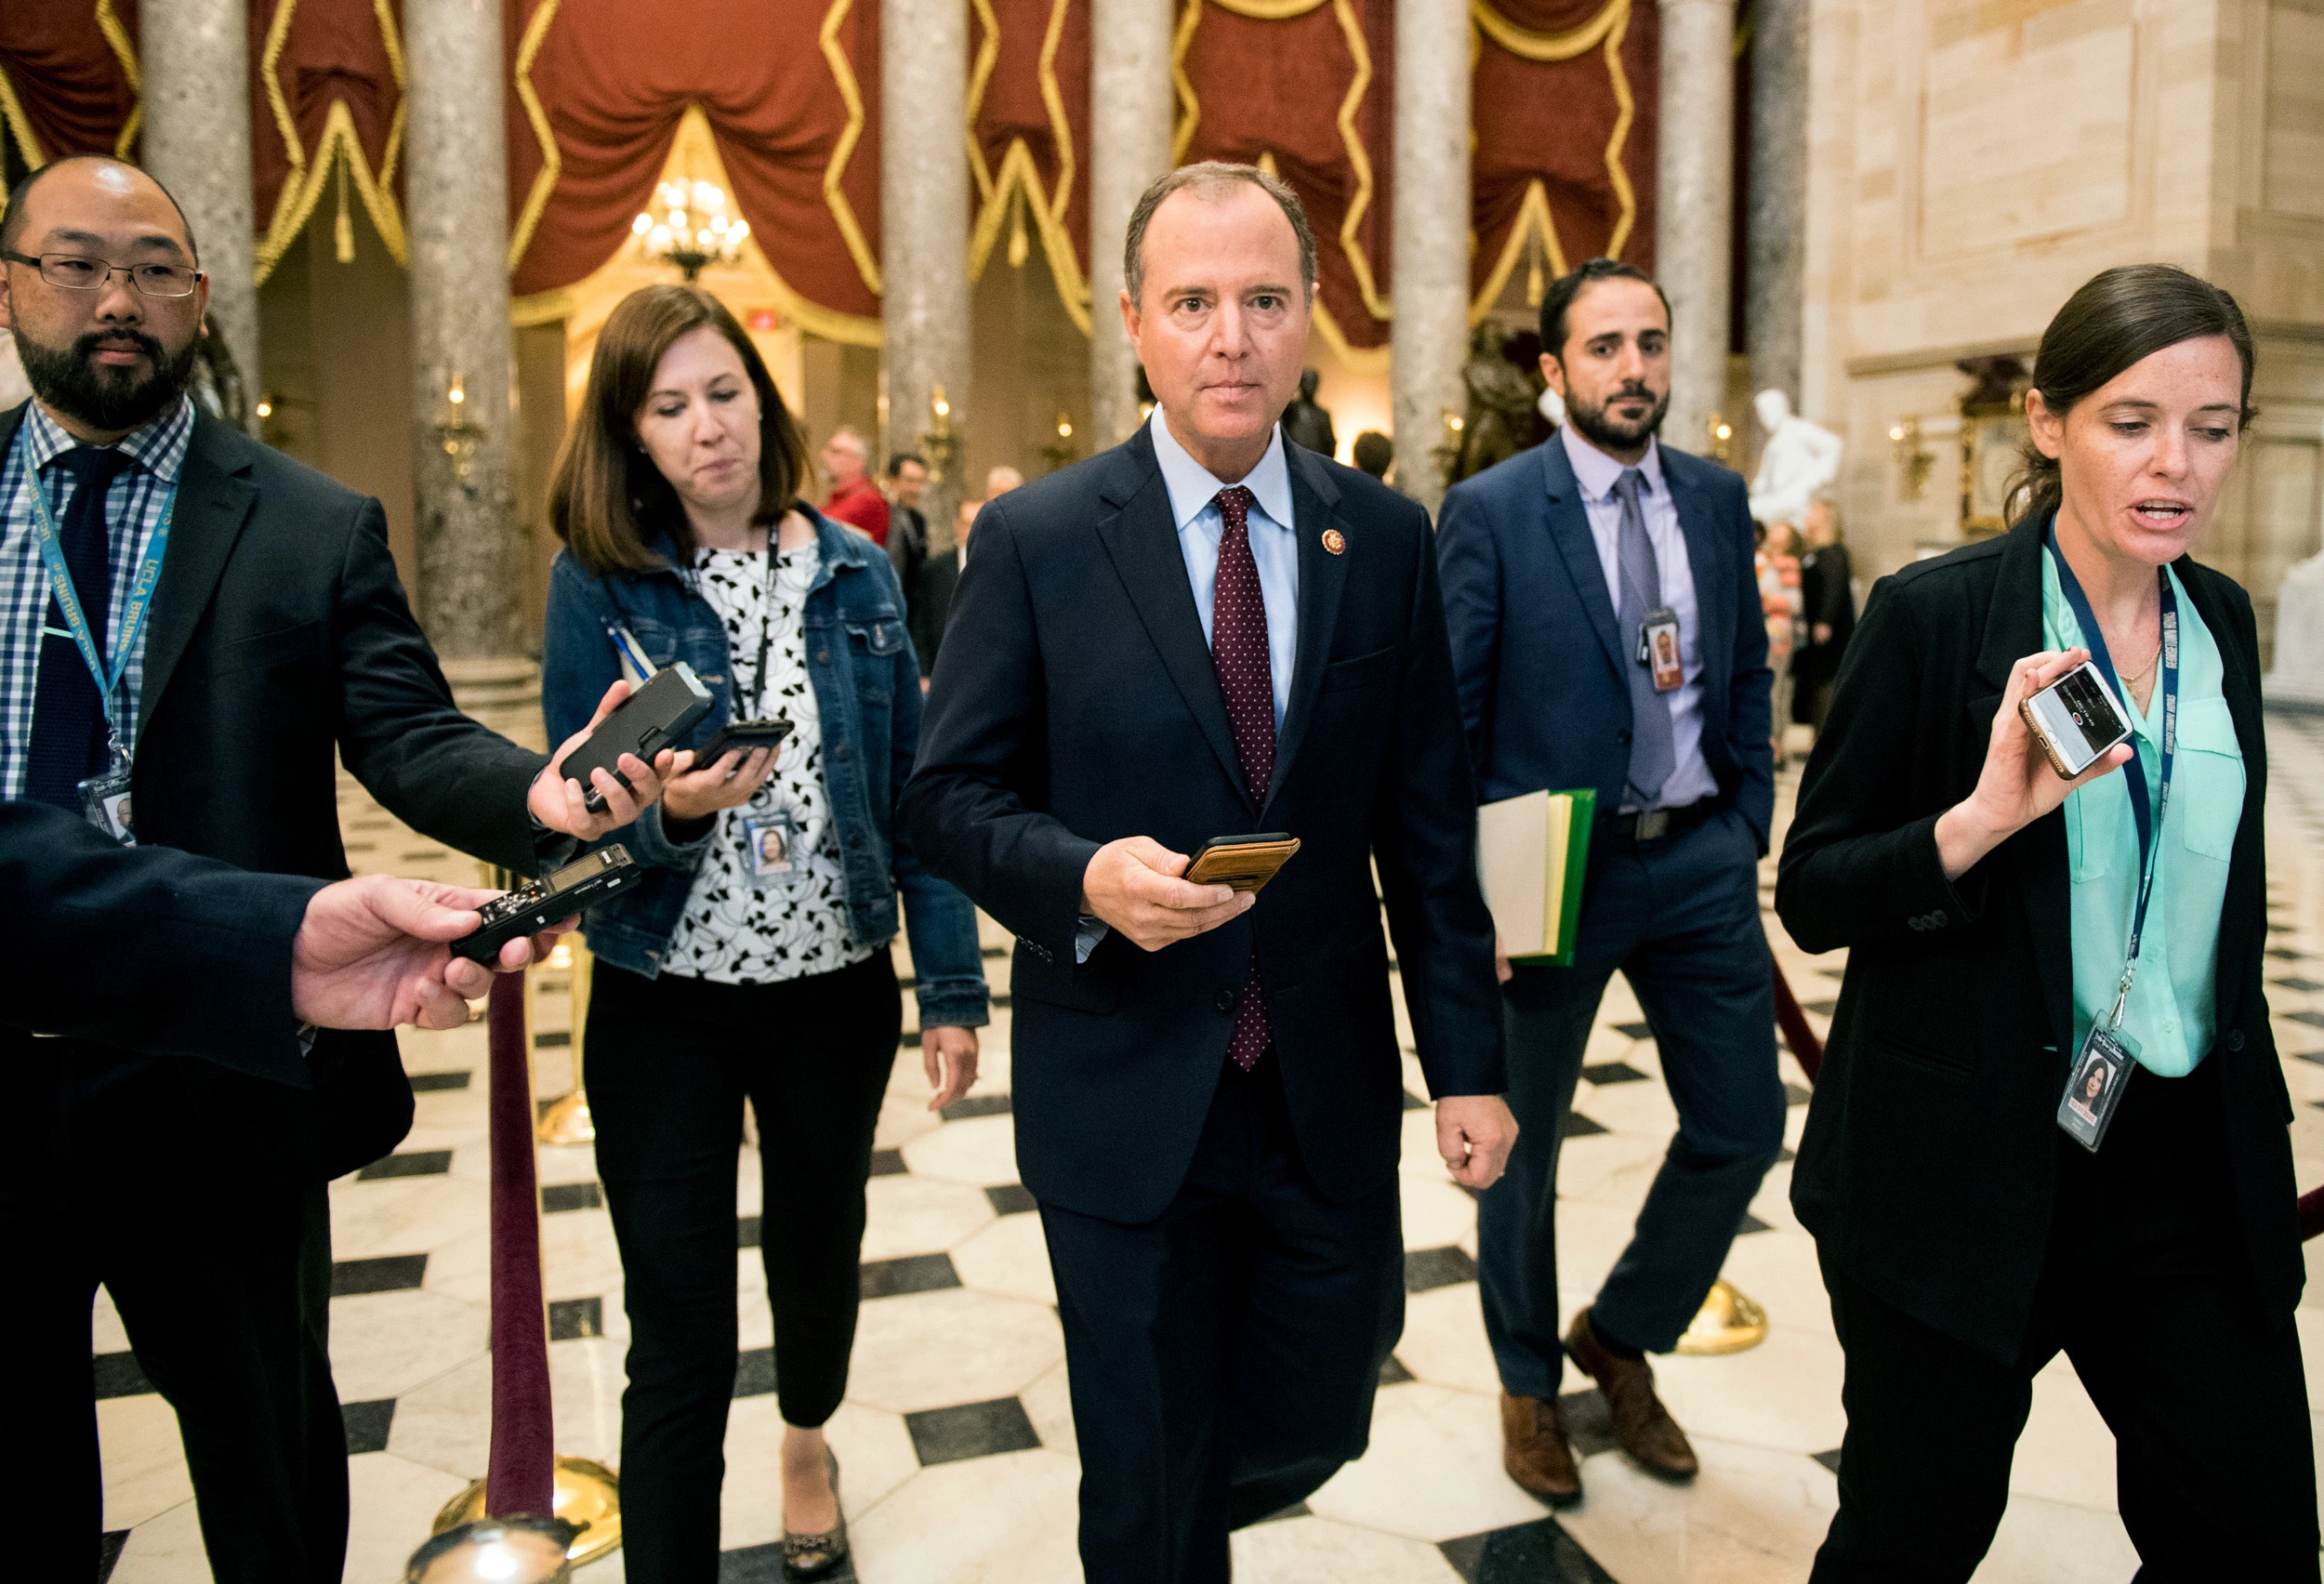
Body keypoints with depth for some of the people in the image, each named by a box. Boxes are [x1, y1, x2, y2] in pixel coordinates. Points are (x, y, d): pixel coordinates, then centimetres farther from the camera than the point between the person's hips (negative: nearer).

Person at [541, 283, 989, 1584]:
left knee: (820, 1250, 23)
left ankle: (810, 1436, 54)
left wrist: (953, 986, -2)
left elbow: (913, 790, 1)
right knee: (680, 1341, 1)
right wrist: (664, 813, -28)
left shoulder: (857, 572, 0)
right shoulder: (598, 583, -6)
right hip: (666, 1003, -2)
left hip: (837, 988, 3)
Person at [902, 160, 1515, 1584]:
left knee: (1314, 1428, 17)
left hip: (1330, 1090, 3)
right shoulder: (1036, 540, -7)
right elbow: (952, 797, -4)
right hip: (1124, 1093, -2)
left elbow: (1428, 823, 2)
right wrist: (1081, 875, -24)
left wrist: (1470, 1059, 1)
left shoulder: (1386, 538, 0)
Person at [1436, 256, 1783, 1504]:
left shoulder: (1717, 498, 6)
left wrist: (1747, 826, 5)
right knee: (1519, 1143, 11)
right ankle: (1528, 1380, 35)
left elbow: (1747, 674, 12)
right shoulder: (1489, 511, -9)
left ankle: (1620, 1337, 34)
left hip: (1699, 859, 5)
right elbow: (1448, 712, -9)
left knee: (1742, 1124, 9)